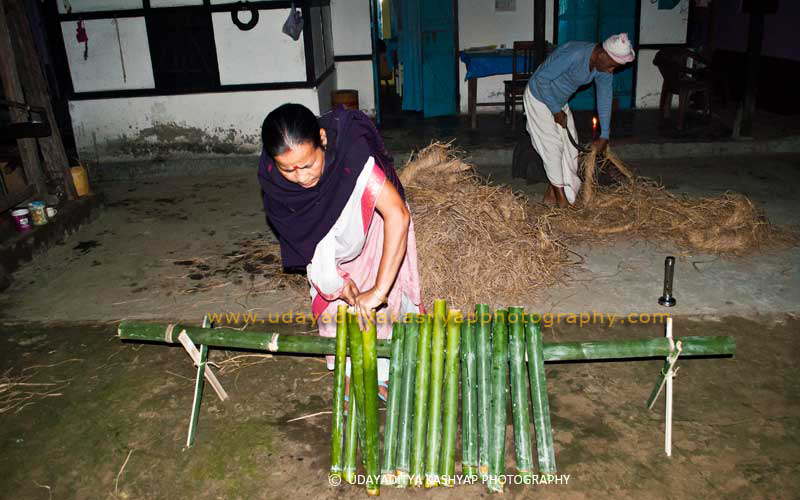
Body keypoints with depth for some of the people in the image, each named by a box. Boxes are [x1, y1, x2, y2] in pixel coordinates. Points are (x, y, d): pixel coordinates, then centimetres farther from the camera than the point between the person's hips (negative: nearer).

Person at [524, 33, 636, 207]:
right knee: (553, 146, -9)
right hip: (539, 99, -8)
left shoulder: (604, 68, -11)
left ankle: (552, 194, 14)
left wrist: (604, 136, 1)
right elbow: (541, 79, -29)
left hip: (560, 101, 8)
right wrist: (556, 111, -21)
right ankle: (561, 198, 2)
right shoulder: (573, 55, -35)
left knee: (570, 146, 5)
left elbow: (605, 99, 0)